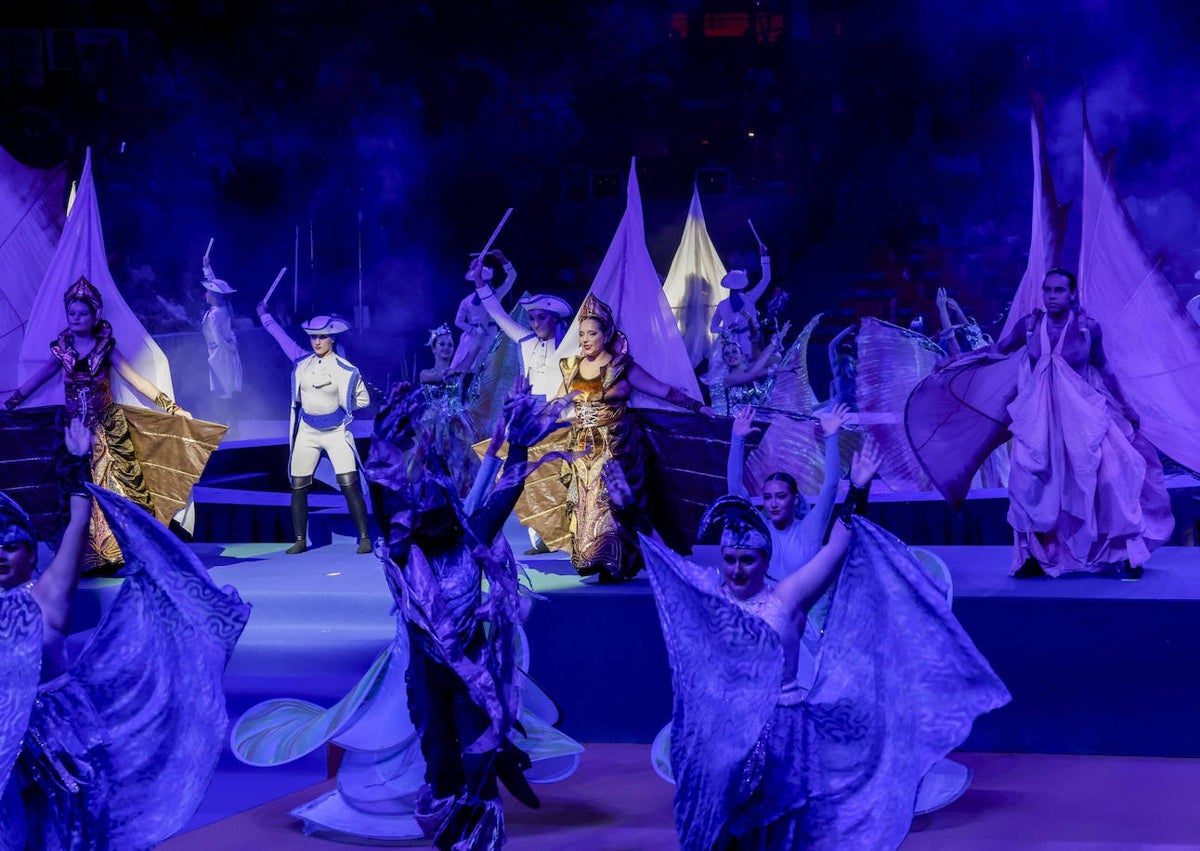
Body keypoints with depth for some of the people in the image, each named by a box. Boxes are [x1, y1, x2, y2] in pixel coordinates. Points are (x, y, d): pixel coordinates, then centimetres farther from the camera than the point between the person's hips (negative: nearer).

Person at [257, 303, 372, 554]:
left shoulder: (345, 369, -9)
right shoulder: (302, 362, 3)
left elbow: (363, 399, -1)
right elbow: (282, 338, 17)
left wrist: (337, 405, -3)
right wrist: (265, 316, 25)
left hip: (336, 432, -4)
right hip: (306, 432, 4)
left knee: (349, 485, -13)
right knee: (298, 487, 4)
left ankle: (364, 538, -8)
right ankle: (300, 540, 15)